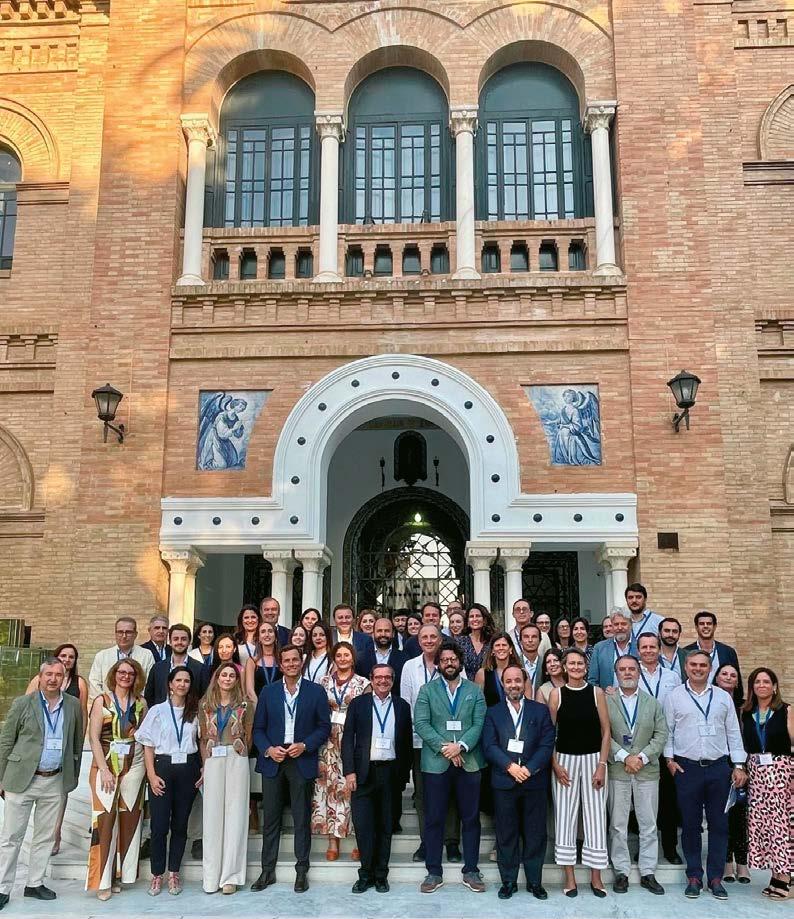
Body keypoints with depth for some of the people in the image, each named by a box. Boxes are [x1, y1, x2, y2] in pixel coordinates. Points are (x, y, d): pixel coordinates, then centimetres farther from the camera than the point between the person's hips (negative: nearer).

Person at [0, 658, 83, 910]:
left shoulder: (73, 705, 4)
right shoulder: (22, 704, -3)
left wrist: (74, 776, 9)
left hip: (56, 781, 3)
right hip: (22, 779, -3)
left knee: (45, 837, 11)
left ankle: (34, 884, 24)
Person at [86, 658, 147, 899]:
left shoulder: (140, 702, 7)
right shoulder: (102, 701, -1)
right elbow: (93, 737, -5)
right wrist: (104, 769, -12)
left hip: (134, 765, 3)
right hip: (106, 765, -3)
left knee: (129, 820, 4)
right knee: (105, 820, -6)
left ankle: (120, 874, 15)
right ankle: (103, 880, 2)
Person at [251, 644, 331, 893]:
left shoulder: (316, 691, 1)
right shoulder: (268, 692, 6)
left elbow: (324, 727, 1)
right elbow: (258, 728, 7)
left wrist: (304, 746, -12)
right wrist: (268, 749, -10)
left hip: (302, 760, -2)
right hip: (273, 761, 2)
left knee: (302, 818, 4)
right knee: (271, 817, 7)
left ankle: (302, 871, 14)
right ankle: (267, 870, 17)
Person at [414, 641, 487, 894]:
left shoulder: (475, 691, 9)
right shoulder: (427, 690, 6)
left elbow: (479, 724, -1)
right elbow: (420, 723, -5)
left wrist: (460, 746, -15)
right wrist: (443, 747, -14)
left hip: (469, 762, 1)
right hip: (436, 763, -1)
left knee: (471, 818, 7)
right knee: (434, 819, 4)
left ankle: (471, 871, 18)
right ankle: (434, 872, 14)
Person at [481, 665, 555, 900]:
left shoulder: (541, 711, 6)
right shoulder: (493, 713, 7)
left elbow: (547, 744, -2)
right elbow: (489, 746, -3)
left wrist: (528, 768, -13)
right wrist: (510, 766, -16)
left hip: (534, 781, 0)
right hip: (503, 782, 0)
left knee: (535, 834, 5)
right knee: (506, 834, 5)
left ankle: (535, 881, 18)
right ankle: (508, 881, 17)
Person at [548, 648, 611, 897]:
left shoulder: (597, 693, -1)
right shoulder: (556, 694, -1)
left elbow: (606, 731, 0)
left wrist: (602, 765, -6)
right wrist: (555, 765, -6)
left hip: (593, 759, 0)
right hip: (565, 760, 0)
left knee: (595, 818, 2)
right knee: (565, 818, 4)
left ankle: (596, 877, 15)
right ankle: (569, 877, 14)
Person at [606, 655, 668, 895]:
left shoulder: (653, 703, 9)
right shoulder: (606, 702, 1)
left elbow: (661, 734, 3)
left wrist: (642, 757, -10)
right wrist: (624, 757, -14)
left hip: (647, 771, 2)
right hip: (617, 771, -2)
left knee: (649, 825, 6)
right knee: (618, 825, 4)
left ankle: (648, 873, 16)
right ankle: (621, 872, 14)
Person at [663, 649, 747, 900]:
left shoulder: (723, 697, 8)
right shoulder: (674, 696, 3)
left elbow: (733, 733, 9)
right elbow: (667, 730, 4)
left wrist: (739, 765, 4)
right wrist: (669, 759, -4)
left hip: (718, 767, 2)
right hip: (687, 767, -1)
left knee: (719, 824, 5)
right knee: (690, 824, 4)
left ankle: (715, 878, 15)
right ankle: (694, 876, 15)